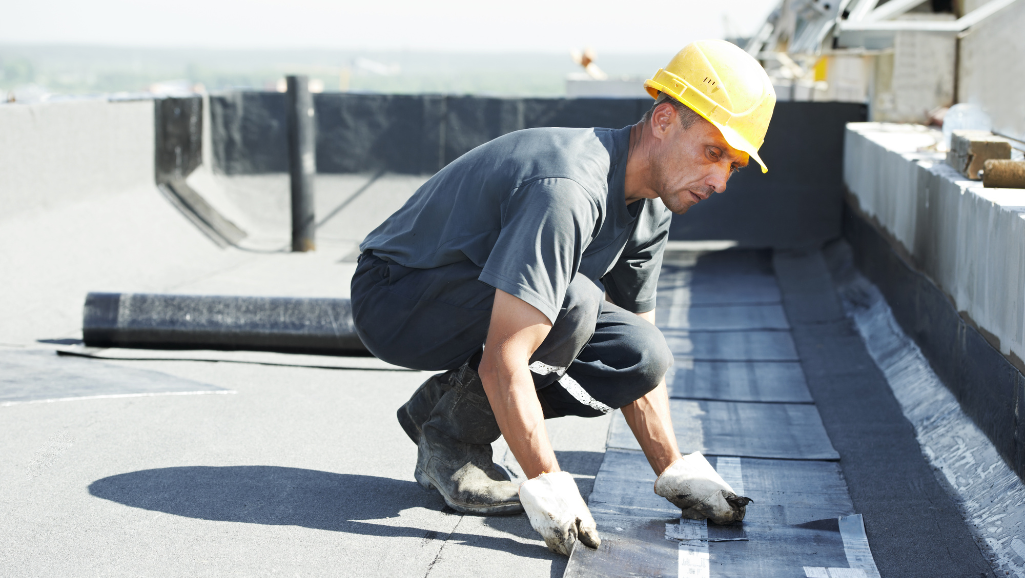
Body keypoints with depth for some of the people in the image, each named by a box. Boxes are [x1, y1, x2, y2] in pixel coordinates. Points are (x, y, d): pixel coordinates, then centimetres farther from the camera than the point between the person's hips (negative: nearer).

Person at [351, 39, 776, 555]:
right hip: (392, 301, -8)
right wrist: (550, 489, -35)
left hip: (482, 304, 9)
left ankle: (447, 403, 5)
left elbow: (636, 361, 7)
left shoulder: (651, 207, -1)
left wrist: (676, 474, -1)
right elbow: (503, 363, -36)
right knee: (572, 303, -32)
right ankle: (450, 435, -10)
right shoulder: (570, 189, -32)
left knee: (642, 357, -8)